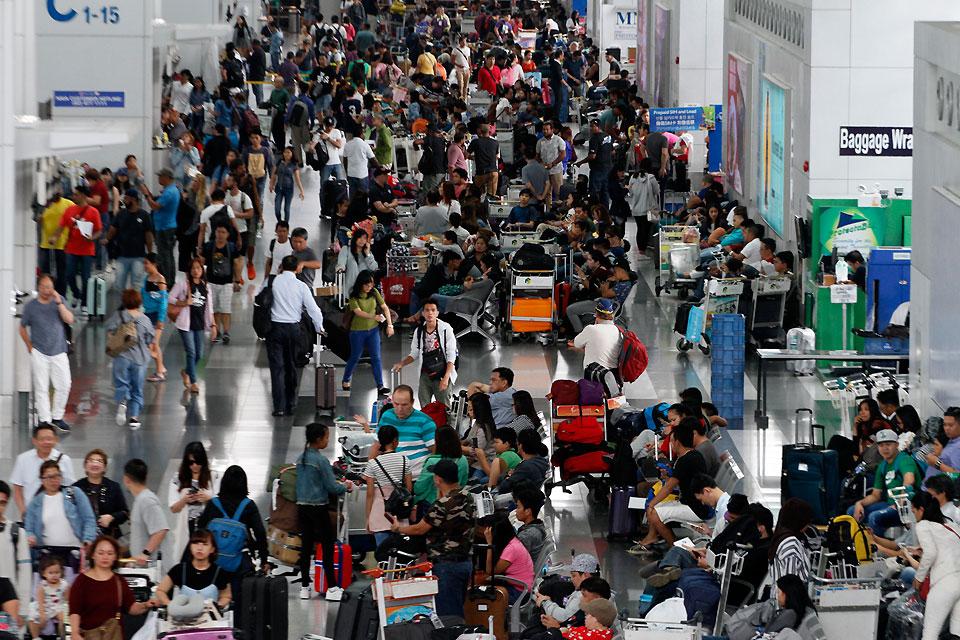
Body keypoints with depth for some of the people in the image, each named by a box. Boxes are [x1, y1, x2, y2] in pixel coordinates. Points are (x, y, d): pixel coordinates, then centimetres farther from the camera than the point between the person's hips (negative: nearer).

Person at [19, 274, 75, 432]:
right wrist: (30, 346, 0)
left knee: (64, 385, 1)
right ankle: (44, 420, 3)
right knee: (41, 388, -2)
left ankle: (57, 417, 17)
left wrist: (59, 303, -17)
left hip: (58, 352, 2)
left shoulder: (59, 300, 3)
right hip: (39, 353, -2)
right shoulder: (30, 306, 0)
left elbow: (70, 320, -8)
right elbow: (23, 328, 10)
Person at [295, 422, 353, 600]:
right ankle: (332, 587, 0)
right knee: (327, 546, 0)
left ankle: (304, 587, 13)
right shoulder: (321, 461, -16)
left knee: (306, 545, 10)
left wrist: (338, 484, 17)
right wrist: (345, 486, 6)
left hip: (302, 506, 7)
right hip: (318, 508, -7)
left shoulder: (301, 458, 7)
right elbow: (332, 488, -14)